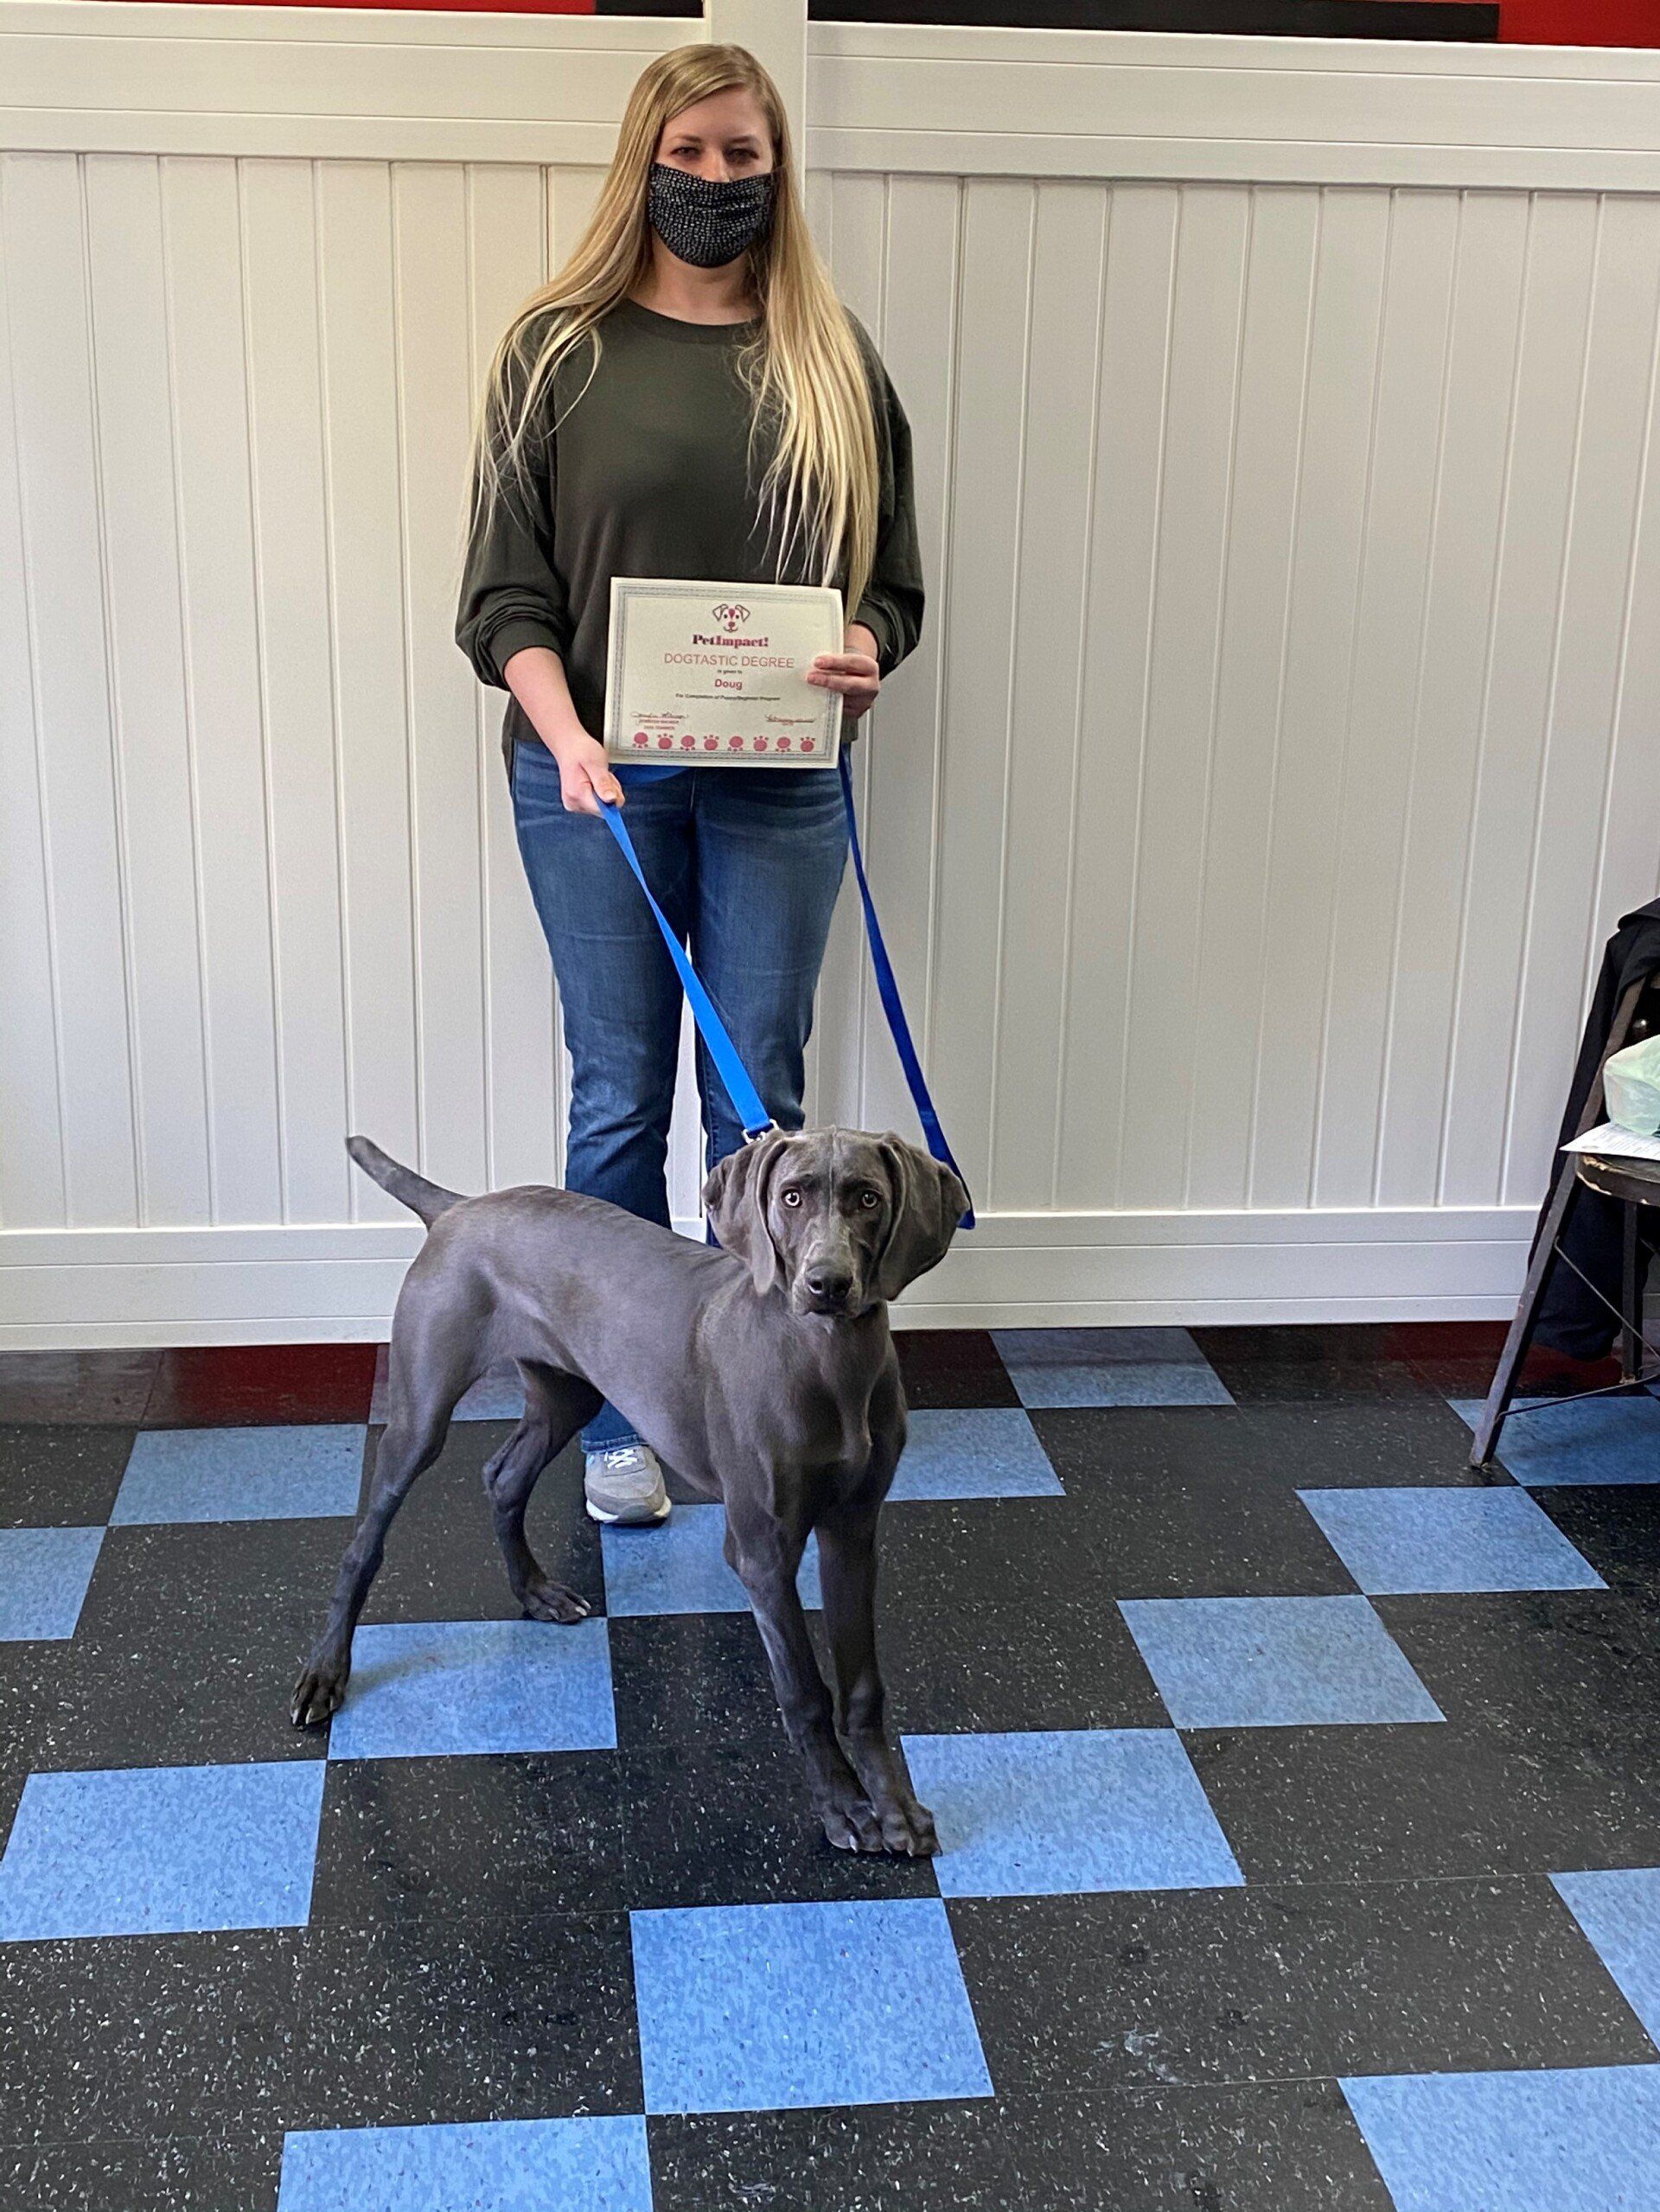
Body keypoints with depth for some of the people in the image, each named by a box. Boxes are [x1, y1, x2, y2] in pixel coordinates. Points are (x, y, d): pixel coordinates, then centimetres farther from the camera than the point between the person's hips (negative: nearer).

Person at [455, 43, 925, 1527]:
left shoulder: (835, 361, 7)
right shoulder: (561, 348, 1)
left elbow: (891, 577, 9)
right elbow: (505, 588, -2)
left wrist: (864, 655, -13)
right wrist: (564, 736, -18)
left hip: (779, 783, 2)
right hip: (599, 778, -1)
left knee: (759, 1101, 6)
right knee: (621, 1100, 5)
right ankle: (618, 1415, 19)